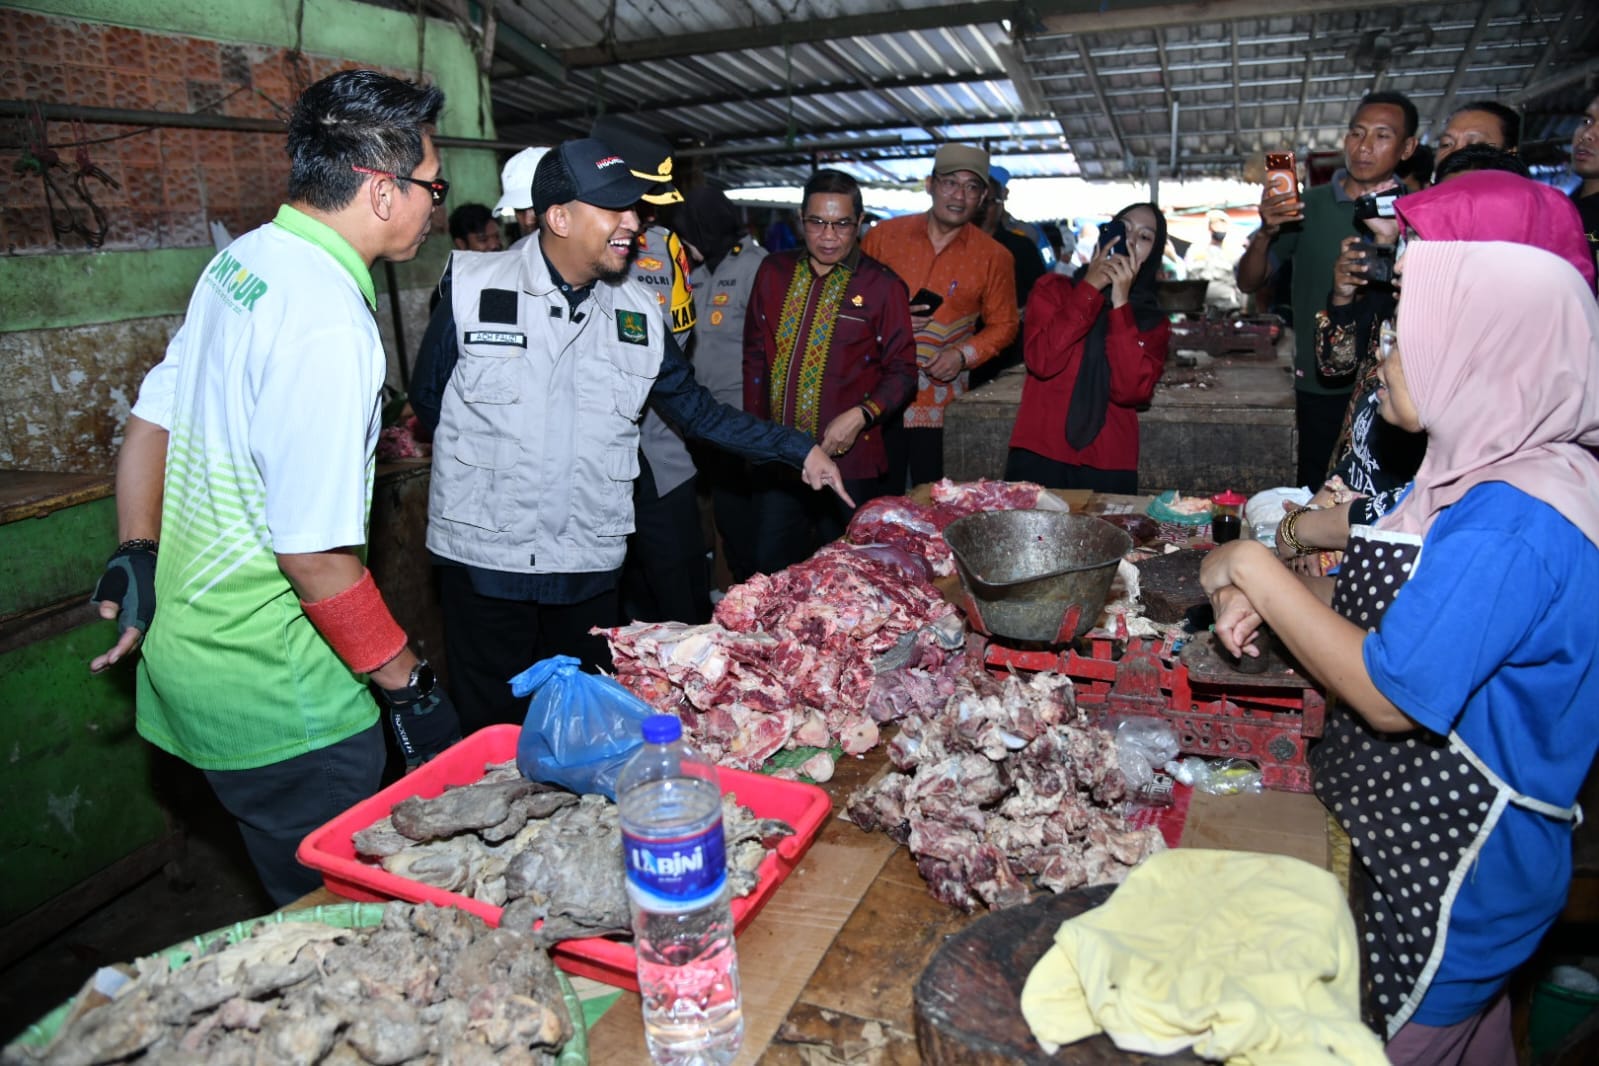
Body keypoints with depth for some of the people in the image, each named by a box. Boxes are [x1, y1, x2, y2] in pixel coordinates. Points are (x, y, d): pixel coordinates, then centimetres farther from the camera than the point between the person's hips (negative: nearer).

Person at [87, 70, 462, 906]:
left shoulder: (240, 259, 6)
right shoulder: (329, 325, -24)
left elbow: (151, 420, 14)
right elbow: (316, 556, -25)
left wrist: (137, 558, 19)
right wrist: (411, 687, -16)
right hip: (276, 698, -9)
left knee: (302, 899, 25)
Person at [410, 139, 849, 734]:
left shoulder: (638, 315, 4)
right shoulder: (472, 288, -4)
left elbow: (698, 411, 9)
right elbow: (429, 401, 5)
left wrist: (800, 451, 5)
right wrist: (498, 449, -1)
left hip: (590, 566, 3)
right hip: (484, 558, -2)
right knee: (494, 726, 10)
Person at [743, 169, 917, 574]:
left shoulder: (882, 285, -3)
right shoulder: (774, 271, 8)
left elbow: (902, 371, -1)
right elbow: (755, 355, 13)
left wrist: (861, 416, -17)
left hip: (850, 461, -3)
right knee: (771, 572, 10)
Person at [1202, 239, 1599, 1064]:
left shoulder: (1514, 525, -29)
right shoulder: (1488, 475, 3)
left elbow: (1390, 695, -30)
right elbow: (1398, 601, 10)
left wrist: (1254, 568, -23)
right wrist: (1265, 600, -9)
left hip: (1451, 868, -9)